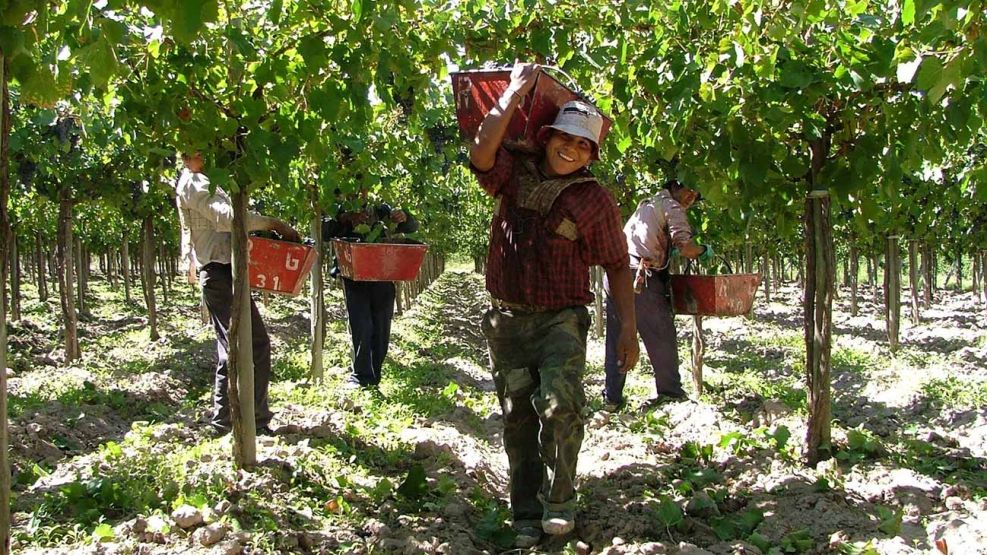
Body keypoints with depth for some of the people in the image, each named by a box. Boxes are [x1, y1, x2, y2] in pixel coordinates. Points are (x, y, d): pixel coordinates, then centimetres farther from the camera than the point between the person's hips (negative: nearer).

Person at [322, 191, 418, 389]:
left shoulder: (380, 211, 13)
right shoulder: (339, 213, 9)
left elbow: (412, 227, 14)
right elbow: (322, 233, -9)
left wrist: (404, 218, -9)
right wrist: (344, 218, -23)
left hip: (382, 278, 3)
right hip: (354, 278, -2)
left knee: (381, 329, 4)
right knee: (361, 328, -13)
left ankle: (374, 376, 16)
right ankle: (361, 376, -3)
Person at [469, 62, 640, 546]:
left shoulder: (594, 199, -1)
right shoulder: (515, 175, 3)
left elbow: (617, 266, 2)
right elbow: (481, 152, -19)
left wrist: (629, 329, -4)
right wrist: (513, 95, -13)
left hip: (561, 319, -2)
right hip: (508, 319, 2)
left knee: (560, 404, -22)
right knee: (518, 417, 7)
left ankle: (559, 501, -6)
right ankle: (527, 515, 17)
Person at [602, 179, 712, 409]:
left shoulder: (645, 205, 27)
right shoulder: (672, 207, 3)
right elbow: (685, 247, -11)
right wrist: (704, 251, 9)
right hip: (643, 280, -7)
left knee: (616, 339, 9)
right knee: (662, 339, 3)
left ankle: (612, 398, 9)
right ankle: (671, 393, 7)